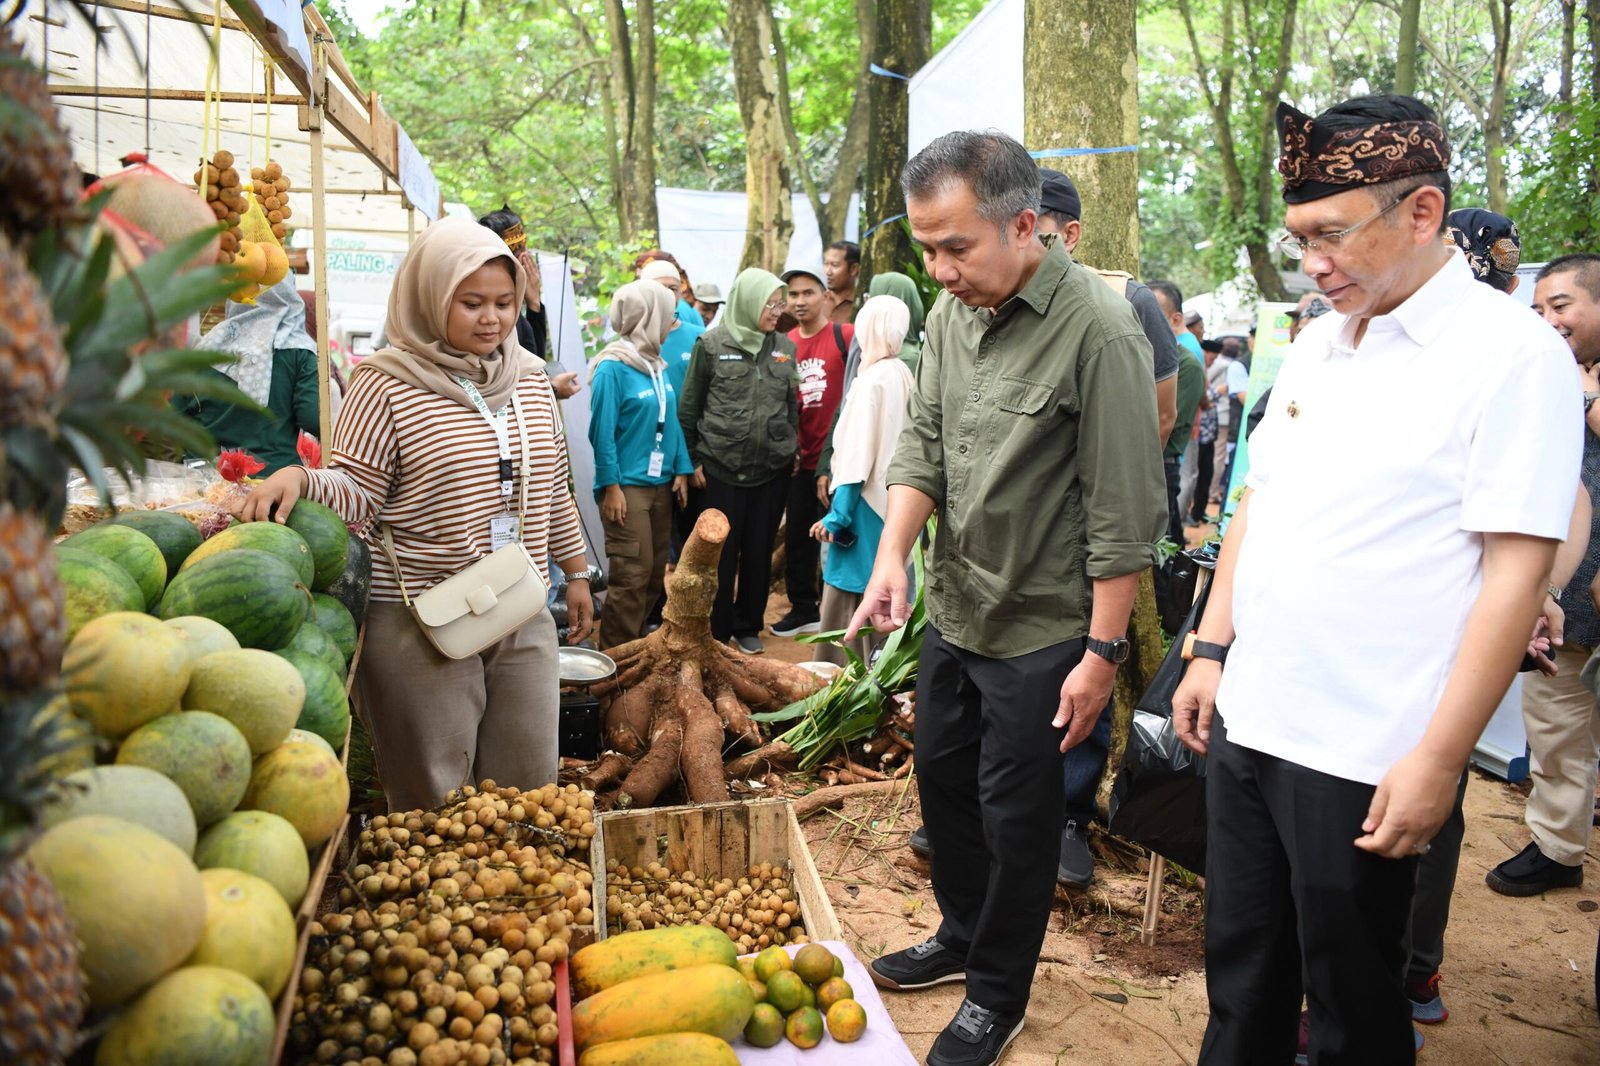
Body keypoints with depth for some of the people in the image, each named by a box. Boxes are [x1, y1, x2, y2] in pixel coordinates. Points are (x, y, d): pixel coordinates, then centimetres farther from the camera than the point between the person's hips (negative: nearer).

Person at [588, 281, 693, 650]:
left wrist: (681, 470, 7)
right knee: (632, 574, -8)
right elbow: (602, 432, -14)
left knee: (656, 572, 12)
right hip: (627, 485, -8)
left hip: (660, 484, 8)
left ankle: (634, 644, 26)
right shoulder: (613, 368, -13)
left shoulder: (658, 366, 8)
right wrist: (611, 486, -15)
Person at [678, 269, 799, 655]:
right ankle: (716, 629, 17)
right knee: (721, 552, 3)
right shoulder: (712, 344, -3)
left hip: (772, 469, 3)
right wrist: (694, 460, -2)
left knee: (759, 550, 10)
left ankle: (749, 626, 25)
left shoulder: (785, 347, 7)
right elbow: (689, 406, 0)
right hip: (721, 467, -3)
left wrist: (792, 450, 12)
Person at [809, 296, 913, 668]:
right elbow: (890, 444, 10)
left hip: (867, 505, -8)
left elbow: (858, 454, -17)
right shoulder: (904, 375, 7)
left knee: (848, 599, -1)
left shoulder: (873, 379, -14)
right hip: (892, 504, 8)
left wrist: (838, 514, -13)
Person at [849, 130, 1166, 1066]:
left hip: (1040, 633, -7)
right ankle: (963, 934, 45)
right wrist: (894, 550, -6)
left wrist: (1103, 651, -17)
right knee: (943, 781, 21)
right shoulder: (955, 310, 2)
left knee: (1015, 820, 8)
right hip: (953, 611, 7)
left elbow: (1124, 513, -20)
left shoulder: (1098, 329, -21)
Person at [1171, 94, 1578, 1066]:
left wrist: (1440, 758, -18)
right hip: (1247, 722, 6)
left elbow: (1516, 572, -16)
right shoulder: (1317, 345, 9)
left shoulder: (1514, 354, -12)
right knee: (1241, 969, 20)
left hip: (1366, 759, -6)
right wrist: (1211, 649, 10)